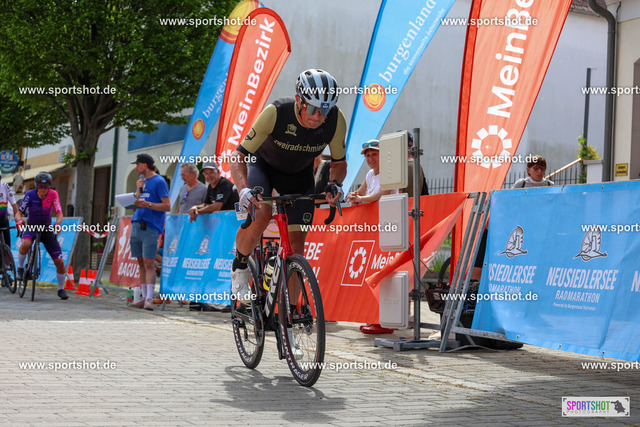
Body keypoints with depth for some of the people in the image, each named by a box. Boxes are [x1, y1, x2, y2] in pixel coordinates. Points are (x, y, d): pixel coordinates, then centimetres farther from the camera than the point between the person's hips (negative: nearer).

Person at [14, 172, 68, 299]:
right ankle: (20, 268, -11)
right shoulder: (30, 195, -14)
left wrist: (57, 224, -37)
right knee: (25, 244, -38)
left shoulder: (53, 194, -12)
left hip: (47, 229, 1)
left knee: (59, 262, -7)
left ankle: (61, 289, 13)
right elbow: (19, 212, -13)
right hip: (32, 227, -1)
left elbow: (59, 214, -16)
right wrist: (19, 221, -35)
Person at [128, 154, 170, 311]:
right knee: (141, 263, 8)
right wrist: (138, 190, 3)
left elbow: (167, 206, -10)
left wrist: (147, 204, -18)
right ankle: (144, 297, 13)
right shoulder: (142, 180, 19)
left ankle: (149, 299, -14)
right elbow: (135, 203, 19)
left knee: (148, 263, -12)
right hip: (136, 225, 8)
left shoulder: (159, 181, -4)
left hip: (150, 227, -8)